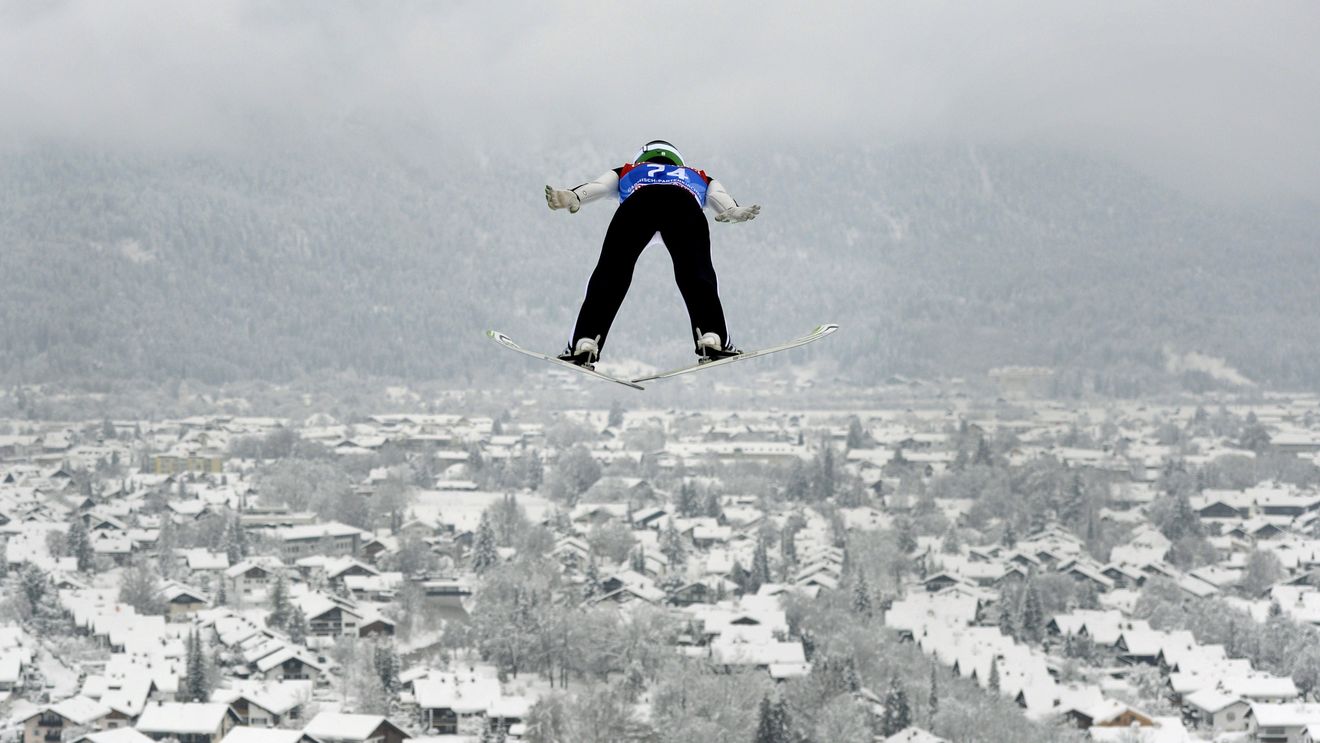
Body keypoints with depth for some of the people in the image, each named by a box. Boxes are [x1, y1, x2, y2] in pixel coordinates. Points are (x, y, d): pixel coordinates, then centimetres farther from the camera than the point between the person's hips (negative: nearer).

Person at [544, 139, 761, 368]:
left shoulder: (627, 173, 46)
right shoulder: (698, 177, 46)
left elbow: (597, 185, 26)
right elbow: (718, 195, 23)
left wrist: (571, 198, 7)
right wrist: (734, 212, 3)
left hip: (637, 201, 0)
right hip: (685, 204, 0)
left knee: (610, 274, 2)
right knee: (697, 275, 4)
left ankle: (585, 344, -9)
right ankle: (712, 339, -15)